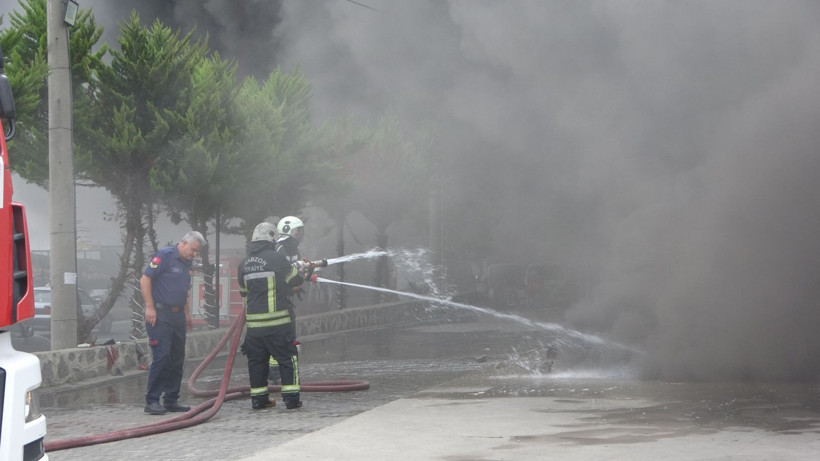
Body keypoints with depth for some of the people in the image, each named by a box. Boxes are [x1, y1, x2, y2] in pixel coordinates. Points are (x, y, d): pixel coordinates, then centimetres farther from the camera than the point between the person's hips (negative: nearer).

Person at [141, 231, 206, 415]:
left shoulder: (188, 263, 16)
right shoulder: (164, 256, -10)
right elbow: (145, 280, -13)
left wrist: (187, 315, 23)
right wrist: (149, 307, -16)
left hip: (177, 315, 8)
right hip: (160, 315, -8)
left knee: (177, 360, 8)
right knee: (161, 357, -12)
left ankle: (171, 399, 15)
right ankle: (152, 401, -7)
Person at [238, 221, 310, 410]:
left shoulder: (243, 264, 6)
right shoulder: (277, 258, -10)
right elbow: (294, 280, 1)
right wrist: (300, 268, 23)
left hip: (254, 322, 5)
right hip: (277, 322, -5)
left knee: (257, 360, 12)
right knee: (288, 358, 3)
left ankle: (258, 399, 13)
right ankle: (291, 397, 1)